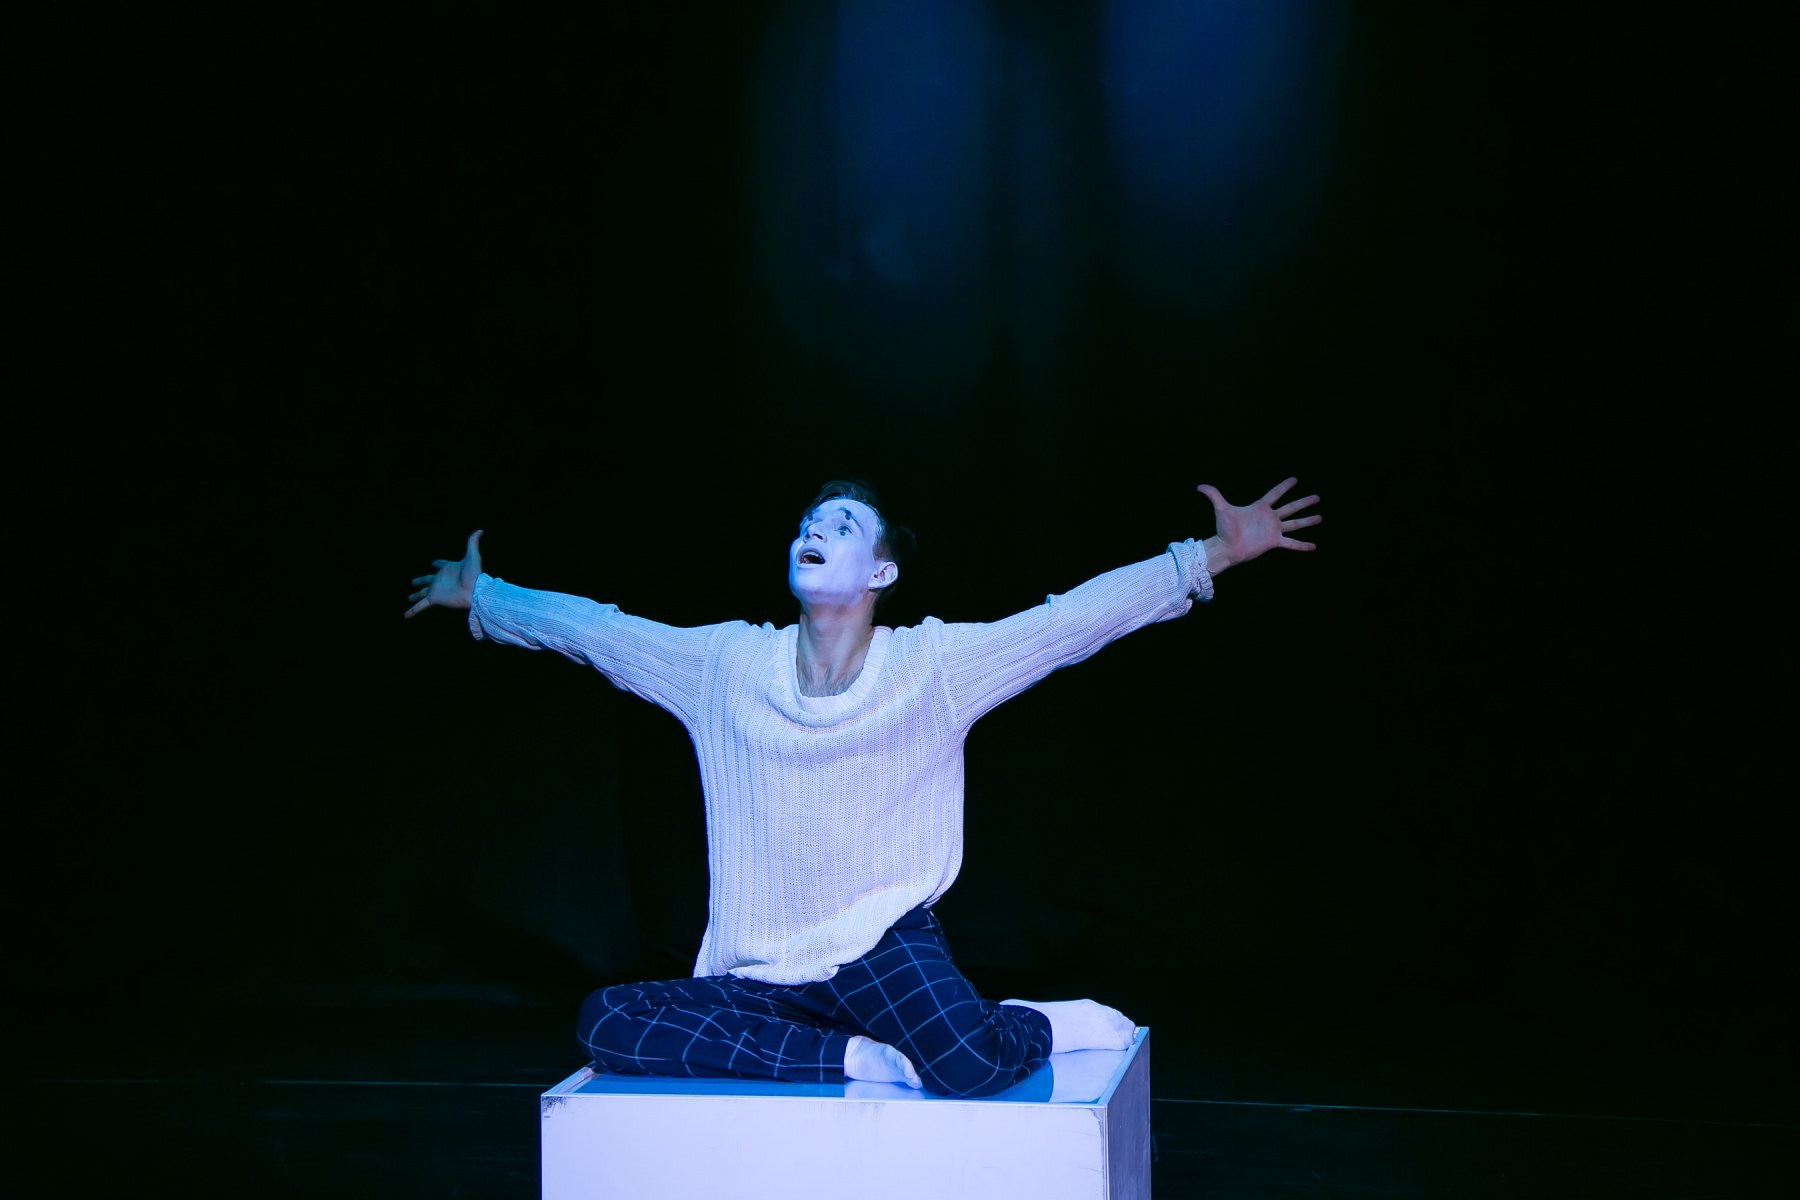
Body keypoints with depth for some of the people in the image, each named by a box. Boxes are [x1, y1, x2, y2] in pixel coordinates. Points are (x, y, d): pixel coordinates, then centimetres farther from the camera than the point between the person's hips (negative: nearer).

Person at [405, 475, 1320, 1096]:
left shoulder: (933, 664, -3)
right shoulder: (724, 665, 5)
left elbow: (1082, 615, -8)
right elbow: (590, 625, 15)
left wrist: (1215, 554, -14)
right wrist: (479, 596, 20)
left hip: (886, 947, -3)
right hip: (758, 977, 3)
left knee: (969, 1065, -35)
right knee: (605, 1022, -24)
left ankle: (1039, 1028, 3)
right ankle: (868, 1059, -21)